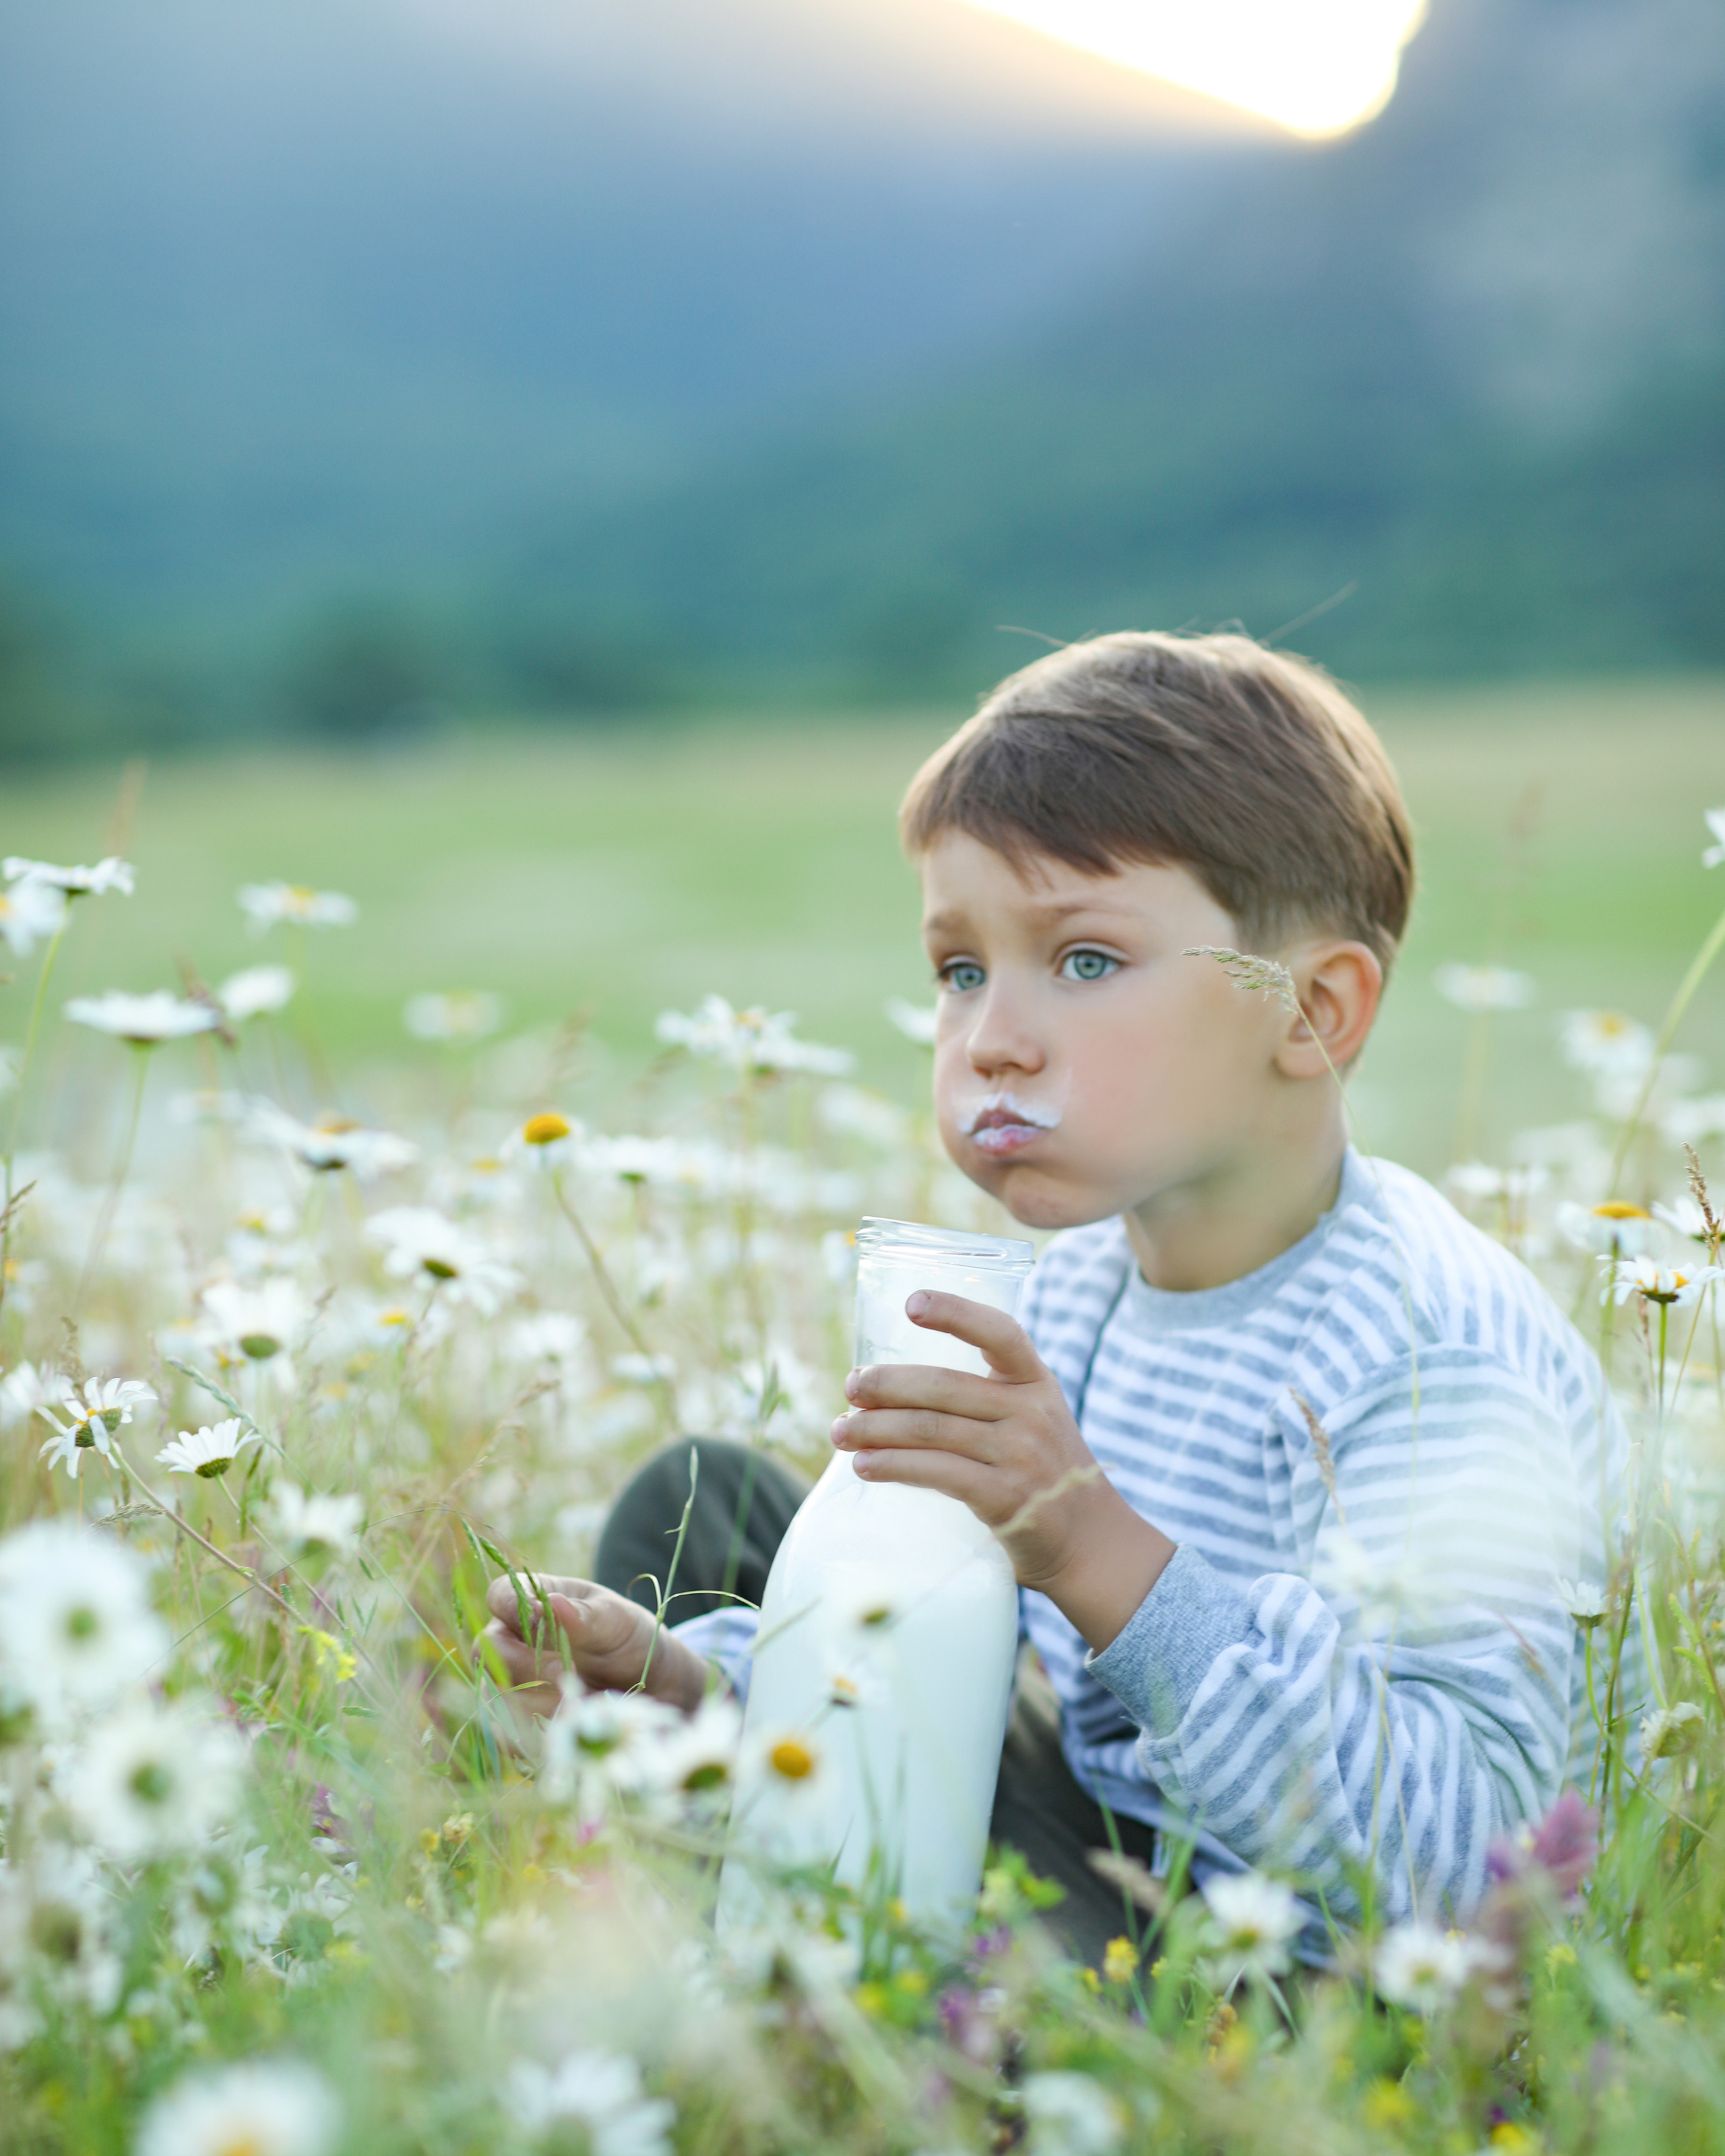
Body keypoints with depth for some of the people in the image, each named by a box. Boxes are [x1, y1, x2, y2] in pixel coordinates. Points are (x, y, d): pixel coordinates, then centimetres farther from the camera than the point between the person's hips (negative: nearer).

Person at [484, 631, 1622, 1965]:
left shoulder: (1437, 1367, -26)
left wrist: (1105, 1555, -43)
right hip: (1096, 1857, 9)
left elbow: (1459, 1863, -35)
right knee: (697, 1500, 12)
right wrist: (689, 1678, -8)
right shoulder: (1078, 1286, 4)